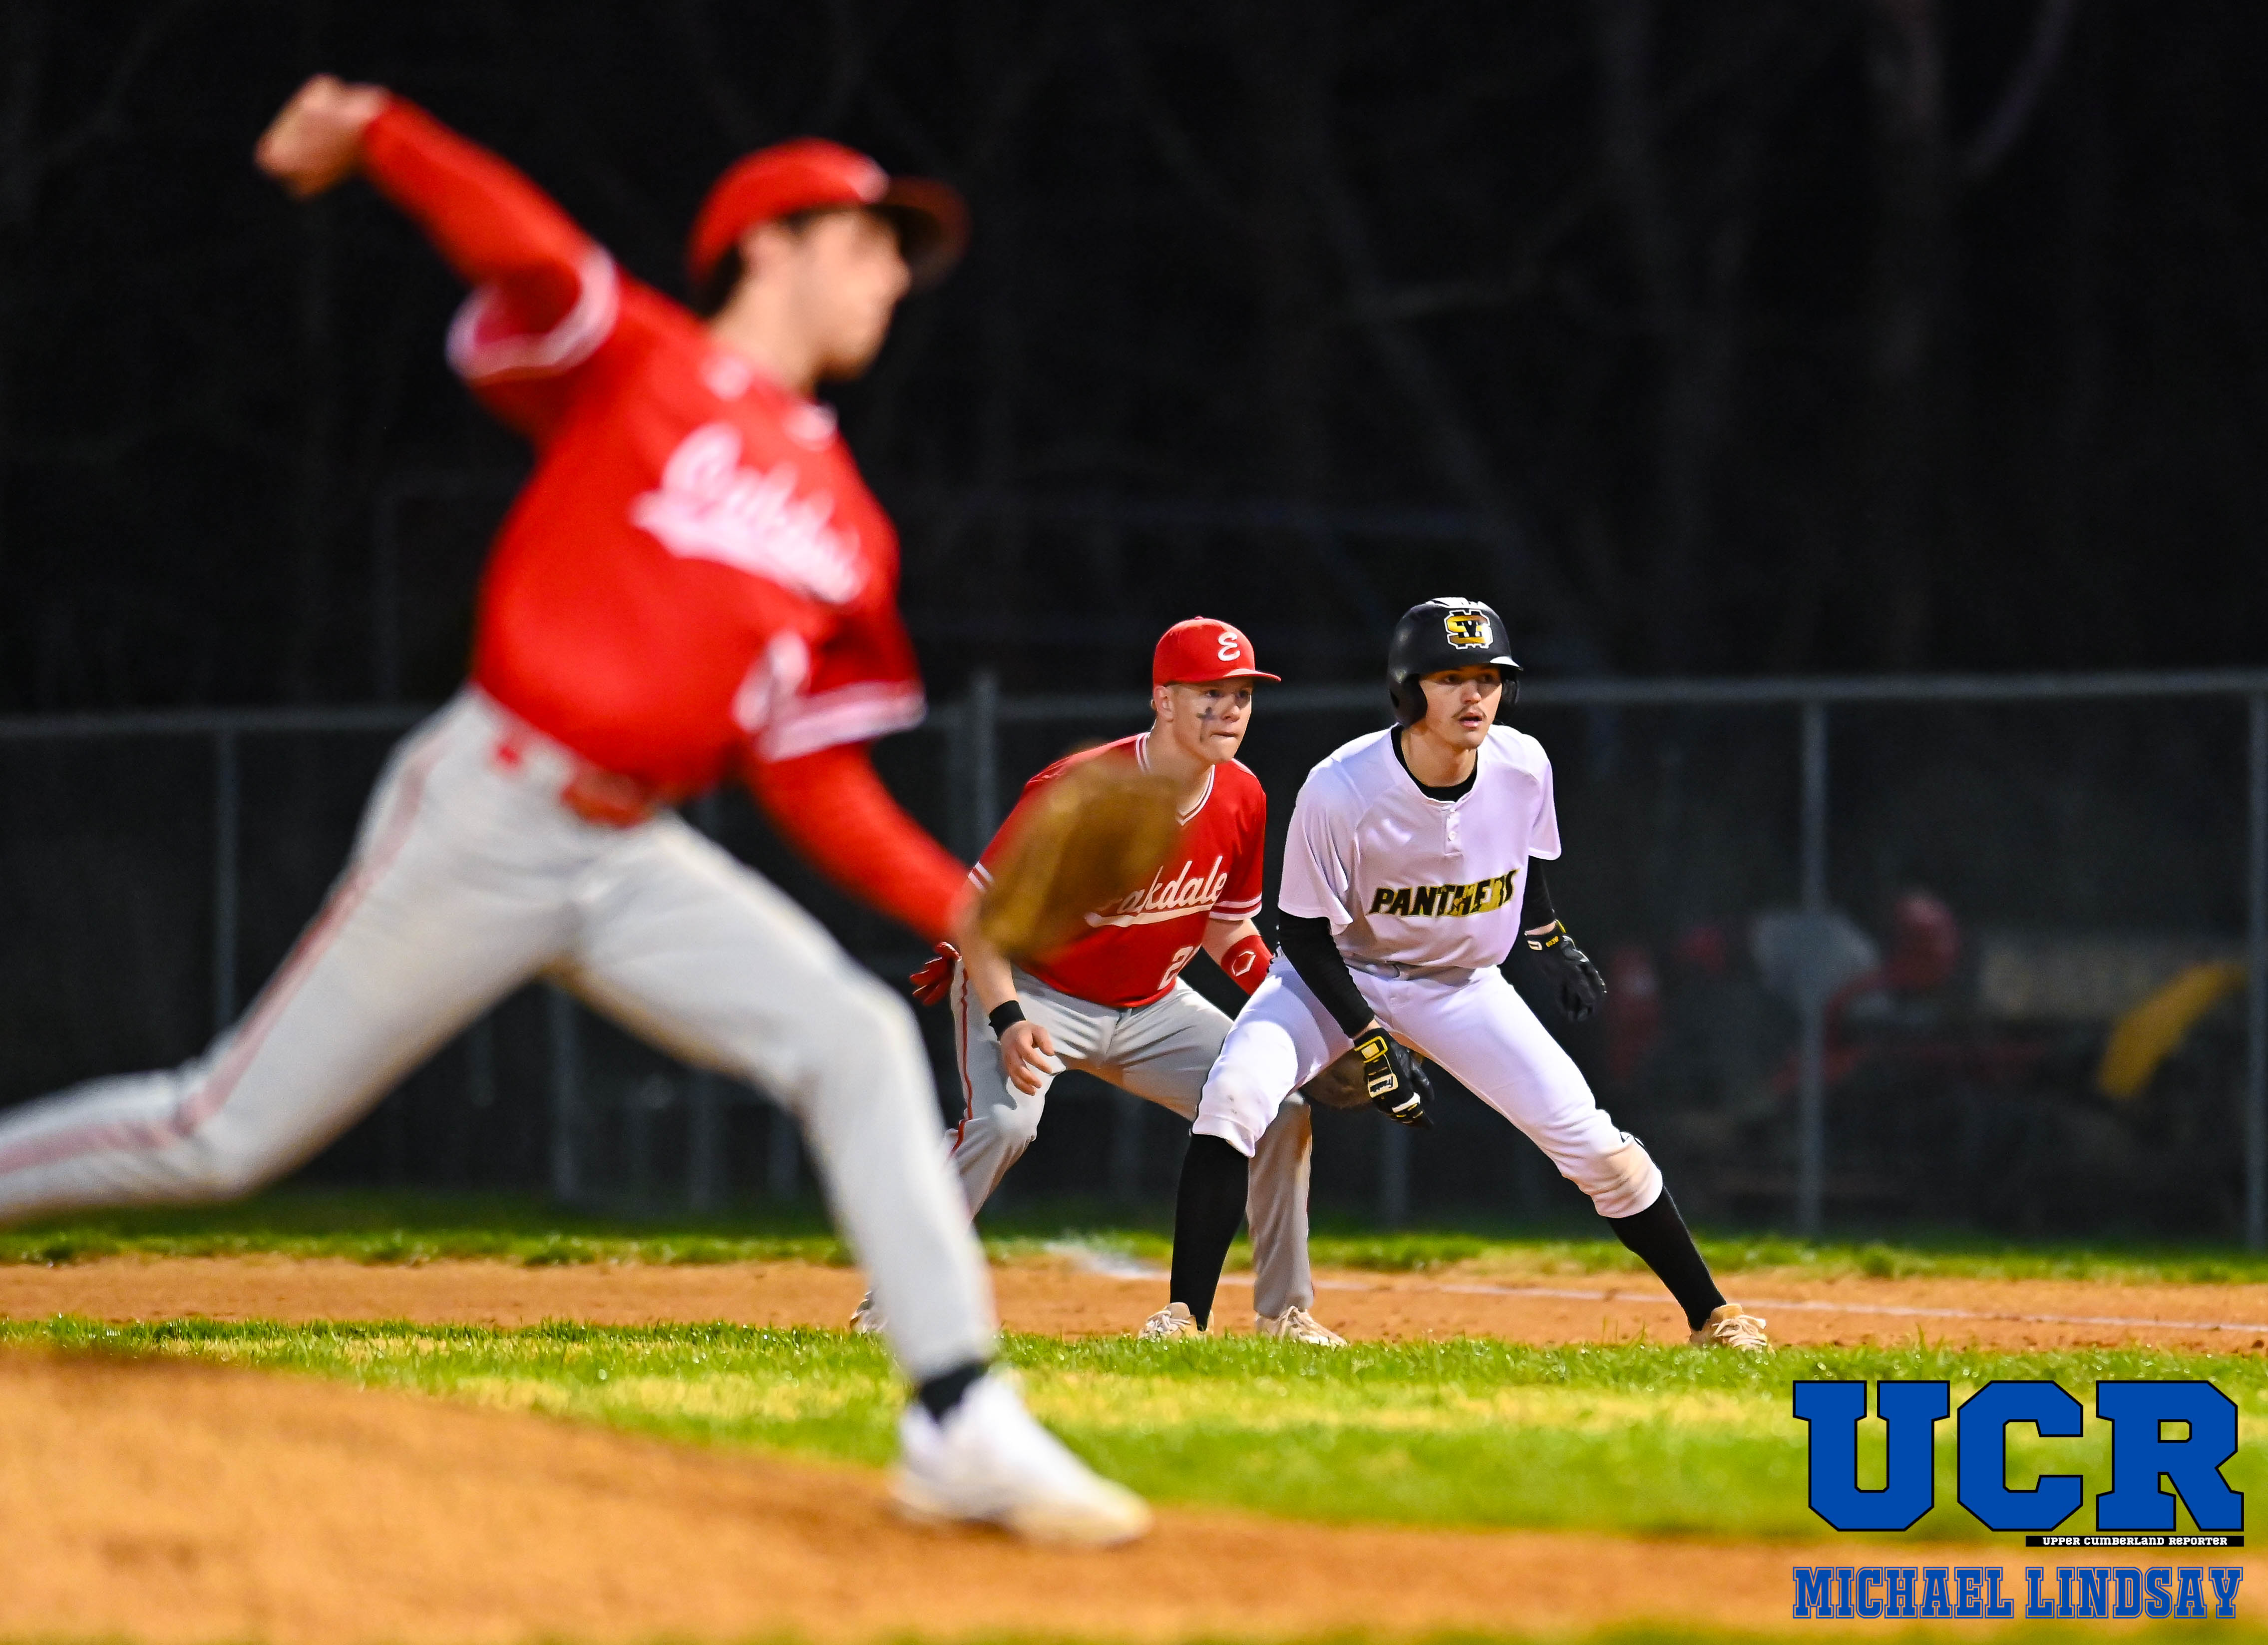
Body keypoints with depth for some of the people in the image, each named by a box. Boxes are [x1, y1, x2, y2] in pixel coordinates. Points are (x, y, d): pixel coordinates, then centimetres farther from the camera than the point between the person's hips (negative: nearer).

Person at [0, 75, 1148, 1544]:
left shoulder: (845, 528, 14)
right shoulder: (628, 363, -1)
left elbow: (815, 779, 12)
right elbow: (520, 245, -21)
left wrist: (969, 911, -1)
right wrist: (373, 137, -35)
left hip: (635, 860, 5)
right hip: (483, 820, -5)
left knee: (858, 1041, -16)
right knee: (225, 1137, -1)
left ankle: (963, 1424, -20)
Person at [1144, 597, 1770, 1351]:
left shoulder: (1523, 768, -17)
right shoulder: (1340, 792, -29)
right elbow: (1304, 931, -19)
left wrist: (1553, 942, 4)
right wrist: (1371, 1043, -23)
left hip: (1462, 989, 3)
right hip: (1343, 976, -3)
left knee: (1590, 1139, -8)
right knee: (1234, 1095, -28)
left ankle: (1712, 1315, 7)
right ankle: (1185, 1316, -22)